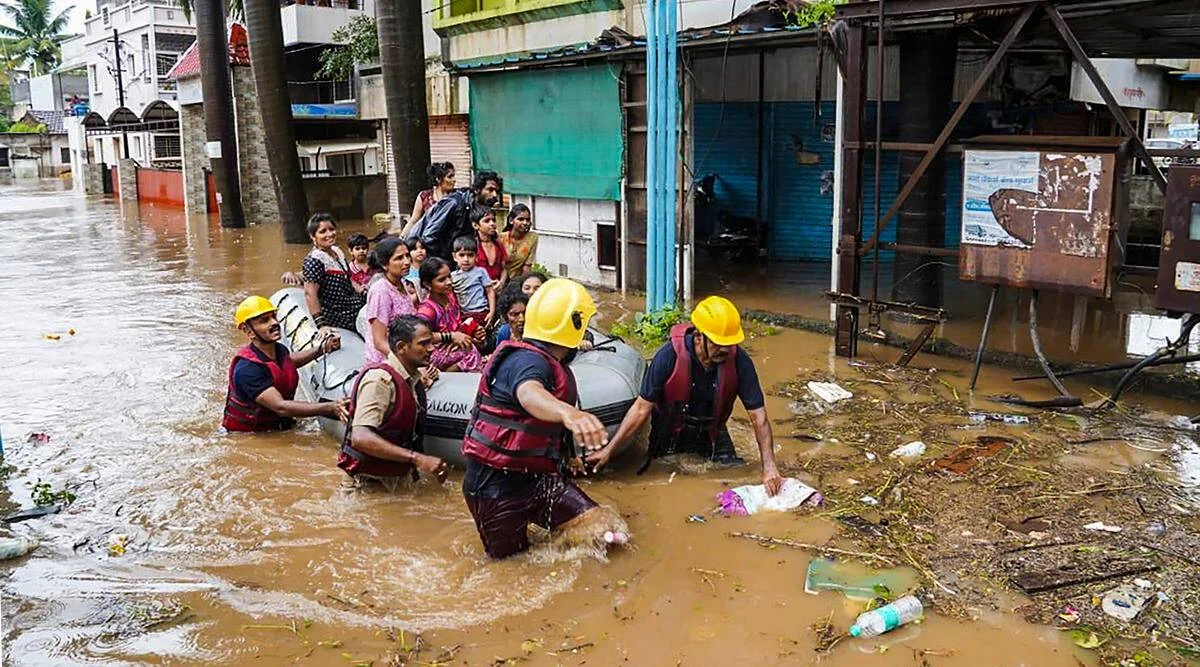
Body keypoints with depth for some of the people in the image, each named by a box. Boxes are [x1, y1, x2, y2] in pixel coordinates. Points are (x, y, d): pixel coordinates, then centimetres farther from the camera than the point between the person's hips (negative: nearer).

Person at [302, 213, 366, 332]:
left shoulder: (337, 251, 9)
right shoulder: (315, 260, -18)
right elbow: (310, 293, -24)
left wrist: (362, 290, 12)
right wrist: (321, 325, -27)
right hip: (336, 315, -9)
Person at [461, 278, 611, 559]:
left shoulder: (553, 364, 11)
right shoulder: (527, 360, -22)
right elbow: (528, 394, -48)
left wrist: (567, 455, 44)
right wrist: (568, 412, -69)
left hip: (537, 476, 8)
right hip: (497, 485, -8)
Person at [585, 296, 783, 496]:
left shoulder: (739, 360, -24)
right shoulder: (669, 356, -28)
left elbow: (759, 416, -19)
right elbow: (642, 407, -21)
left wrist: (769, 467, -27)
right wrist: (608, 450, -22)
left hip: (712, 433, 2)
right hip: (670, 434, -2)